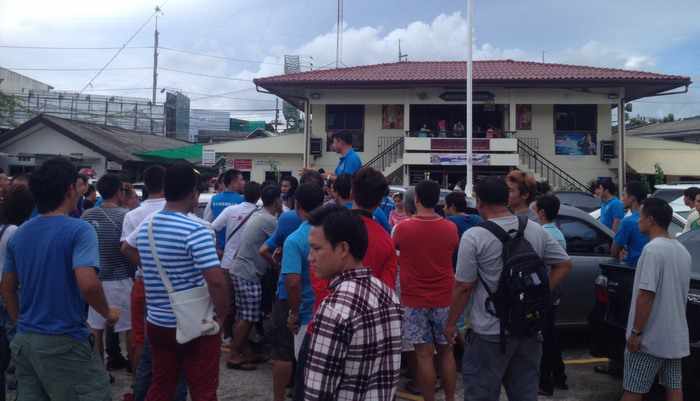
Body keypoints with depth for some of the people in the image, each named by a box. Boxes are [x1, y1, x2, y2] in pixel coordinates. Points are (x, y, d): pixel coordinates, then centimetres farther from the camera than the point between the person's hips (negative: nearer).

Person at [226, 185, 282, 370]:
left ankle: (244, 351, 22)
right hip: (248, 273, -10)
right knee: (247, 317, -3)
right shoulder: (269, 220, -17)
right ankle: (234, 356, 3)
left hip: (241, 270, 10)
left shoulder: (258, 216, 13)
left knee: (243, 315, 14)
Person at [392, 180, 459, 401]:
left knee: (424, 355, 2)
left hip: (415, 300, -2)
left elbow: (394, 245, 10)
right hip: (444, 299, 3)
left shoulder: (403, 228, -11)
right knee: (446, 352, 14)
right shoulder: (451, 228, -4)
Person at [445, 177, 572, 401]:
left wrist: (451, 323, -1)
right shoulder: (536, 230, 2)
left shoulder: (474, 236, -15)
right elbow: (564, 265, 9)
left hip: (490, 332, -5)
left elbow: (464, 287, -13)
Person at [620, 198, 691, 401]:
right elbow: (682, 293, 17)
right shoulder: (682, 250, 9)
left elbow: (646, 295, -22)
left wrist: (636, 332, -16)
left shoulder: (653, 249, -18)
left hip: (650, 337, -8)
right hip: (676, 336, 8)